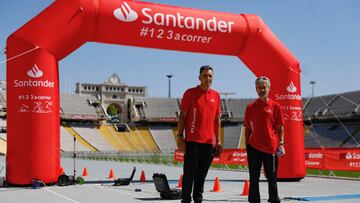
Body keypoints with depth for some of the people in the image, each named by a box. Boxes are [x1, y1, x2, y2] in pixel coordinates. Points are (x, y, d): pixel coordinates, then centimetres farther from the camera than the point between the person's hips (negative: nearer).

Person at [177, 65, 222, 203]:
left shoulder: (216, 95, 11)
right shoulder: (190, 93, 0)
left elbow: (217, 119, 15)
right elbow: (182, 116, -1)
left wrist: (218, 141, 11)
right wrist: (180, 136, -9)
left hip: (209, 142, 4)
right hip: (192, 140, -4)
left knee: (202, 174, 10)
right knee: (189, 173, -2)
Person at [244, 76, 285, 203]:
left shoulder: (276, 106, 3)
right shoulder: (250, 107, 7)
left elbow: (280, 127, 4)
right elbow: (248, 128, 11)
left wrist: (281, 143, -4)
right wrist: (247, 144, 5)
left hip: (271, 147, -1)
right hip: (253, 147, 1)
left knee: (272, 177, 6)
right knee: (254, 177, 6)